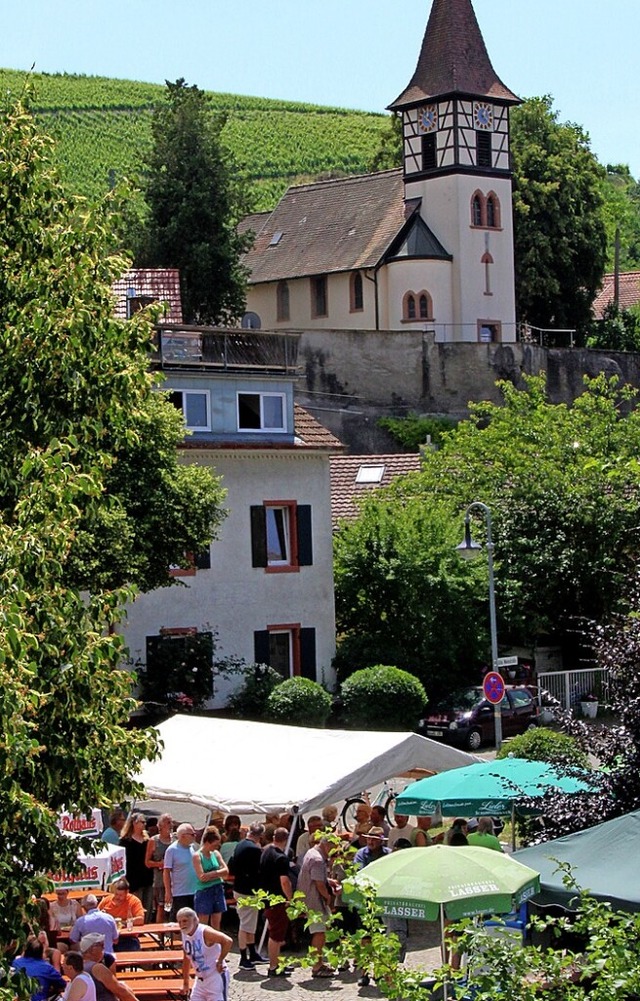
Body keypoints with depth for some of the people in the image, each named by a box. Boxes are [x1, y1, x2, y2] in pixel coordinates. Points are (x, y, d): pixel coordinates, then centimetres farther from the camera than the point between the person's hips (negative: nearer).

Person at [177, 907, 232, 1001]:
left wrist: (220, 961, -24)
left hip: (216, 976, -8)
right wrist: (185, 983, 20)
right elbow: (187, 959, 16)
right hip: (201, 979, 8)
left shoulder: (205, 932, -21)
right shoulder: (185, 935, 3)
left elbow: (228, 941, -34)